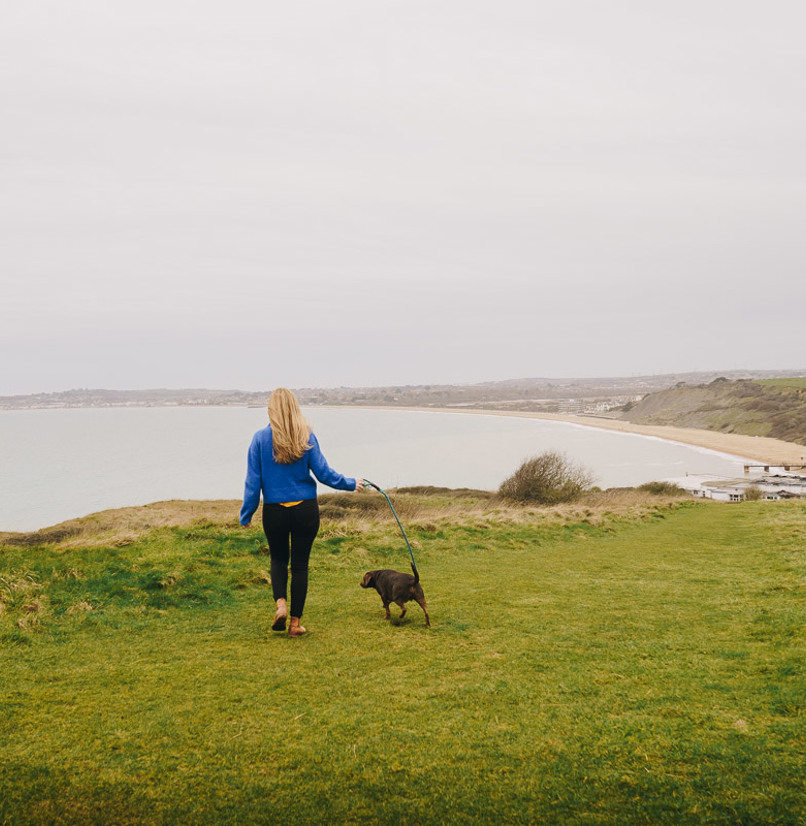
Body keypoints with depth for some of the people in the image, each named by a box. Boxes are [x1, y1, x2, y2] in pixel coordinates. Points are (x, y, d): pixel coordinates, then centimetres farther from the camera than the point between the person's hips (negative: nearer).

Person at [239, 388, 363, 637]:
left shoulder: (261, 438, -6)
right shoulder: (307, 438, -5)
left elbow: (253, 481, -4)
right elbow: (324, 473, -2)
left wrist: (246, 515, 5)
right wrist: (351, 484, 15)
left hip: (274, 512, 0)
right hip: (305, 510, 0)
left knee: (279, 560, 20)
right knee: (300, 564, 10)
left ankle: (281, 603, -2)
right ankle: (296, 622, 13)